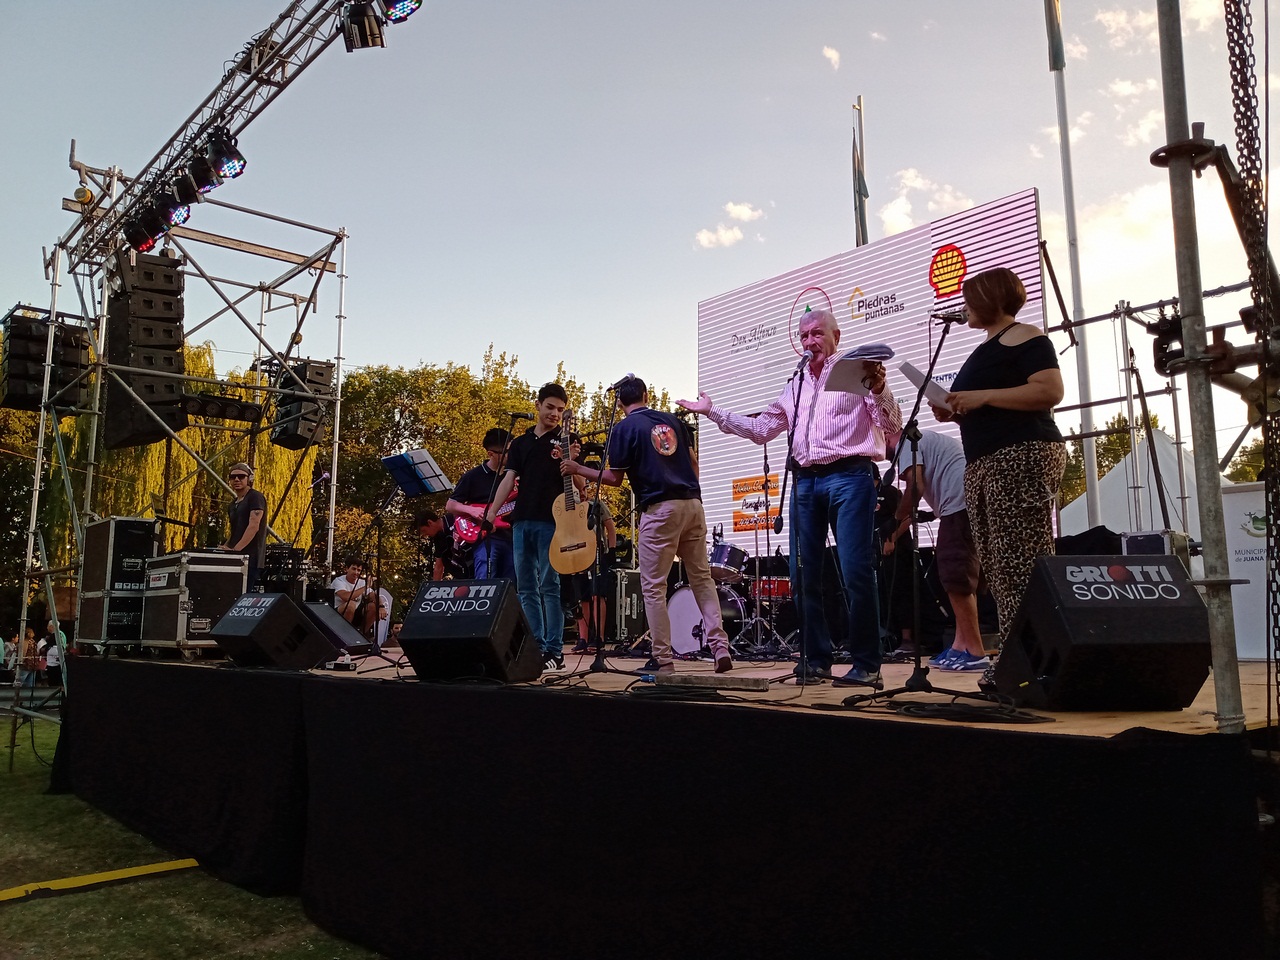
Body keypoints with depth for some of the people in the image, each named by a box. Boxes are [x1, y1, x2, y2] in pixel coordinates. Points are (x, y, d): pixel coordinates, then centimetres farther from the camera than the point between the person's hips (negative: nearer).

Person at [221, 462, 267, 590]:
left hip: (250, 559, -8)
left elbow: (254, 526, -17)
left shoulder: (255, 498, -6)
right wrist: (224, 548, 10)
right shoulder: (234, 504, 21)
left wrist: (235, 549, -23)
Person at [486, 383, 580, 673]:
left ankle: (555, 651, -3)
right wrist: (491, 513, 2)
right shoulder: (521, 442, 18)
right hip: (522, 520, 5)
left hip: (552, 520, -5)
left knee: (549, 585, -8)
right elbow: (509, 479, 13)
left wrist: (571, 462, -22)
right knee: (526, 588, 6)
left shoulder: (568, 440, 5)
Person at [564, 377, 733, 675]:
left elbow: (615, 478, -3)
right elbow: (693, 461, 16)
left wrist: (577, 469, 8)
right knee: (702, 577, 11)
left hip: (659, 509, -5)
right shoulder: (672, 420, 14)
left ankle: (664, 661, 3)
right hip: (693, 503, 5)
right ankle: (720, 647, 2)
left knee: (653, 586, 2)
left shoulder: (625, 428, -1)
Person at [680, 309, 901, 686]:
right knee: (803, 574, 4)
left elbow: (893, 426, -3)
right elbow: (760, 429, 24)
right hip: (805, 481, 6)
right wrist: (713, 412, 21)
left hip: (849, 477, -6)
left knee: (856, 572, -10)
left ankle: (867, 665, -1)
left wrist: (880, 390, -21)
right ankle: (816, 659, 14)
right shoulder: (795, 386, 22)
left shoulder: (856, 372, 5)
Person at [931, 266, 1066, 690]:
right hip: (984, 464, 10)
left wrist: (983, 396, -16)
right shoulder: (985, 349, 26)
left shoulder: (1024, 336, -2)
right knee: (998, 568, 4)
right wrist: (955, 412, 12)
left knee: (1024, 564, -14)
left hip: (1023, 456, -10)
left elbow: (1050, 390, -16)